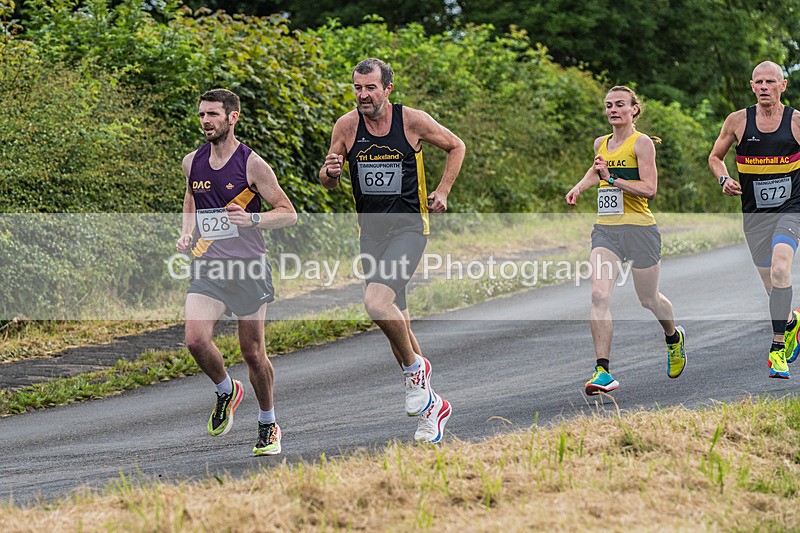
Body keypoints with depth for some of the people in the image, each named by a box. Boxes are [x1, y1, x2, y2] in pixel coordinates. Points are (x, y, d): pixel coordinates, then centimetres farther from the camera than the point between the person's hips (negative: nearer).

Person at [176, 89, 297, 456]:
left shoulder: (252, 164, -7)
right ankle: (225, 391, 14)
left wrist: (252, 219, -22)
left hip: (247, 267, -3)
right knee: (196, 340, -17)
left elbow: (288, 214, -5)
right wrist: (187, 232, 8)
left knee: (253, 353, 3)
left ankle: (268, 425, 24)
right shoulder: (192, 163, 7)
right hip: (206, 268, 3)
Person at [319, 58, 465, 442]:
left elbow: (456, 147, 9)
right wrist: (331, 171, -15)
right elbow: (328, 180, 8)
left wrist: (442, 191, 0)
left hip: (408, 226, -5)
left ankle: (414, 367, -2)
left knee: (376, 303, -26)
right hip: (371, 231, 5)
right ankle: (430, 404, 22)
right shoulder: (346, 126, -1)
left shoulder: (413, 121, -8)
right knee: (394, 319, 9)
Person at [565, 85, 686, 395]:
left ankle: (673, 337, 46)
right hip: (605, 229, 4)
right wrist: (579, 187, 20)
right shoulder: (601, 144, 13)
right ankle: (603, 372, -20)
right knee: (599, 296, -16)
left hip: (639, 229, -4)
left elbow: (650, 189, -17)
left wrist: (612, 179, -22)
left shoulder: (642, 143, -7)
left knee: (648, 299, 11)